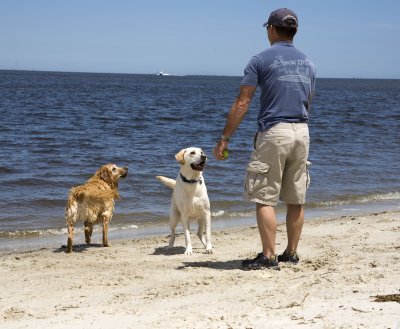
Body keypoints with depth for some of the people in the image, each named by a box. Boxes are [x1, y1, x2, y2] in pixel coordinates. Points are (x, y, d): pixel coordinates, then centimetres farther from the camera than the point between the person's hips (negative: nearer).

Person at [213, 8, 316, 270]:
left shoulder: (261, 60, -4)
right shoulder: (307, 63, 13)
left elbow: (242, 104, -7)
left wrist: (224, 138, -2)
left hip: (274, 132, -6)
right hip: (302, 133, 6)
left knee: (264, 198, -2)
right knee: (296, 200, 10)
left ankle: (269, 256, -4)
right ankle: (291, 253, 17)